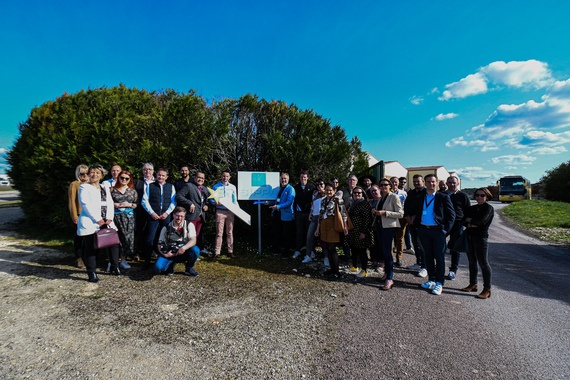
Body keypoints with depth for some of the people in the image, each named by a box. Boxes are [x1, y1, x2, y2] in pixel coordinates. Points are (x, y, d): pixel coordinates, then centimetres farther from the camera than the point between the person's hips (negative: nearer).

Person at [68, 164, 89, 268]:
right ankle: (79, 259, 16)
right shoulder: (74, 184, -1)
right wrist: (74, 217, -9)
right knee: (78, 237, 5)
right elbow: (71, 202, -5)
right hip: (79, 215, -4)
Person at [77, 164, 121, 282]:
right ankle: (92, 273, 8)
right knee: (91, 248, -1)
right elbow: (86, 205, -10)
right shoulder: (84, 187, 2)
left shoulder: (105, 188, 19)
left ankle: (114, 268, 17)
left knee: (114, 243, 3)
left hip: (106, 222, 5)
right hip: (90, 223, -5)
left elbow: (110, 204, 11)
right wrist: (98, 220, -15)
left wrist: (109, 218, -4)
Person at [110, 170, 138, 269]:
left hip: (128, 217, 1)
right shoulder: (112, 189, 7)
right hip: (116, 216, -1)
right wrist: (114, 204, -10)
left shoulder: (132, 191, 10)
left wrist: (129, 204, -8)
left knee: (127, 237, -2)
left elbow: (137, 204, 10)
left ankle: (123, 259, 10)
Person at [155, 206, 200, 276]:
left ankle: (189, 268, -3)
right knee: (158, 267, -25)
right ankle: (171, 264, 11)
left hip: (184, 252, 0)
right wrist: (165, 254, -18)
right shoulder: (166, 228, -1)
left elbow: (193, 240, -15)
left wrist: (183, 248, -33)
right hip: (170, 254, 1)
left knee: (195, 250, -32)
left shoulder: (189, 225, -4)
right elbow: (160, 244, 1)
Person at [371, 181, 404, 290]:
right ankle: (387, 272, 30)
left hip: (389, 226, -7)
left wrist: (384, 212, -19)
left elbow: (400, 214, -12)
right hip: (379, 226, 7)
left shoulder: (394, 197, -8)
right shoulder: (380, 198, 13)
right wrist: (375, 211, 3)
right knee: (382, 250, 13)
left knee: (387, 252, -7)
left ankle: (390, 279, 1)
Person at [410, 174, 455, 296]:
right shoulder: (420, 198, 9)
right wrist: (417, 225, 6)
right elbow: (415, 212, 18)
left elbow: (451, 214, -3)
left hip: (438, 231, -4)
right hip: (423, 230, 4)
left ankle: (439, 283, 13)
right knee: (428, 256, 13)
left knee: (439, 257, 3)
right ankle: (431, 280, 25)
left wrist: (446, 229, -10)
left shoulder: (443, 197, -2)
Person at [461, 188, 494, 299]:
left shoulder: (489, 208, -4)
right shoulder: (471, 208, 13)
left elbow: (481, 220, -18)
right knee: (472, 262, 13)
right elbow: (463, 221, 5)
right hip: (470, 237, 6)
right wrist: (470, 224, -14)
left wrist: (470, 220, -3)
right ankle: (473, 284, 23)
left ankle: (487, 289, 6)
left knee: (483, 263, -2)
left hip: (481, 237, -6)